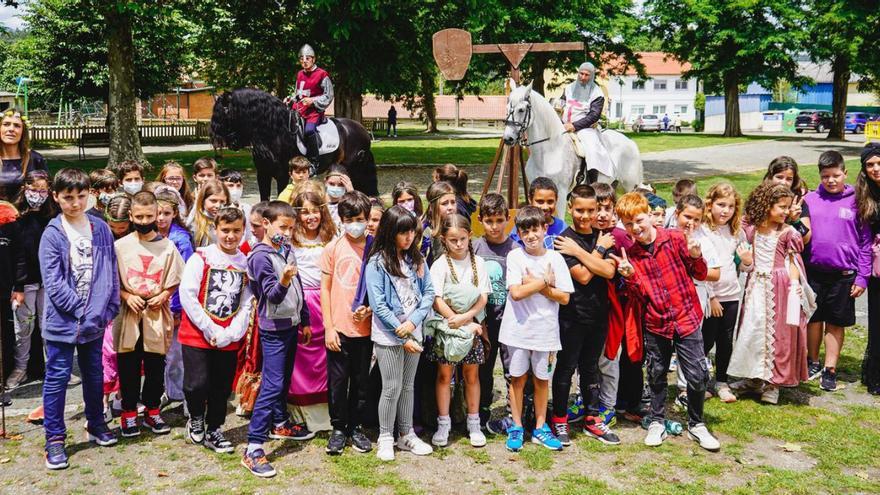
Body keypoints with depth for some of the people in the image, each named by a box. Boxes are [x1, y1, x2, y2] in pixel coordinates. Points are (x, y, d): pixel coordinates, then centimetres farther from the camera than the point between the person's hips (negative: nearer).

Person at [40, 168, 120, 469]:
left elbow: (110, 273, 5)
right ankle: (55, 438, 13)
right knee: (58, 378, 3)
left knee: (94, 374, 16)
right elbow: (54, 283, -12)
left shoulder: (101, 229, 3)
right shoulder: (52, 234, -8)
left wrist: (107, 309, -4)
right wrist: (82, 311, -16)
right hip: (62, 320, -3)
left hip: (95, 319, 4)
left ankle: (96, 424, 33)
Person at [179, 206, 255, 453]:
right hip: (196, 336, -3)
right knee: (197, 385, -10)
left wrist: (231, 333, -10)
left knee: (222, 388, 10)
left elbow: (247, 304, 3)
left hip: (229, 341, 3)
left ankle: (213, 431, 28)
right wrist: (211, 330, -13)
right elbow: (187, 295, -11)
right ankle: (196, 419, 19)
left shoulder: (246, 263, 5)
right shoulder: (201, 258, -5)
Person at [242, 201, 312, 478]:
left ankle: (279, 424, 39)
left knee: (284, 379, 20)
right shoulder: (261, 256, -16)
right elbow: (272, 295, -23)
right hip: (274, 328, -8)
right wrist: (283, 281, -44)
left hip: (291, 325, 8)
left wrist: (304, 320, 18)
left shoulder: (287, 251, 9)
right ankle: (253, 448, -13)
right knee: (272, 384, -13)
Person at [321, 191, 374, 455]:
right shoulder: (333, 247, -1)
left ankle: (356, 427, 26)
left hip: (364, 327, 1)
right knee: (338, 380, 6)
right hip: (338, 327, -1)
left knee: (361, 381, 11)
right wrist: (328, 327, -4)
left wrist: (369, 308, -13)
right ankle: (338, 428, 21)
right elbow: (325, 288, 1)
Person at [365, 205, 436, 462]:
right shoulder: (377, 263, -9)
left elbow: (428, 292, 3)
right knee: (392, 388, 0)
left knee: (408, 386, 14)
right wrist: (401, 336, -13)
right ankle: (385, 438, 15)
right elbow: (378, 305, -13)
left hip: (413, 332, 5)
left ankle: (406, 435, 26)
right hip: (388, 335, -5)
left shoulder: (416, 259, 6)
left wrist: (413, 322, -13)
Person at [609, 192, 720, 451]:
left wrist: (696, 257, -19)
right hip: (655, 323, 2)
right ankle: (657, 422, 31)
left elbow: (700, 275, 0)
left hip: (686, 318, -2)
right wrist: (630, 276, -19)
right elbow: (637, 297, -2)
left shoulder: (674, 239, -7)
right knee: (656, 376, 14)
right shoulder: (629, 254, -1)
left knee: (697, 376, 1)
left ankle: (696, 424, 21)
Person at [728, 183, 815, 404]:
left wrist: (795, 286, -13)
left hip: (780, 286, -3)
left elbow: (793, 262, -4)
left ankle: (772, 382, 13)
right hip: (757, 286, 4)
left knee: (778, 333, 2)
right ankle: (754, 377, 22)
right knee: (752, 330, 8)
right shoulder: (751, 230, 2)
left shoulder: (787, 233, -6)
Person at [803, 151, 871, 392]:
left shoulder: (855, 201, -2)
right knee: (813, 319, 11)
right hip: (813, 272, 1)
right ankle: (812, 362, 30)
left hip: (843, 275, -1)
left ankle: (830, 370, 20)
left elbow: (866, 242, 0)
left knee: (836, 323, 8)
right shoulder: (810, 199, 1)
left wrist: (862, 277, -4)